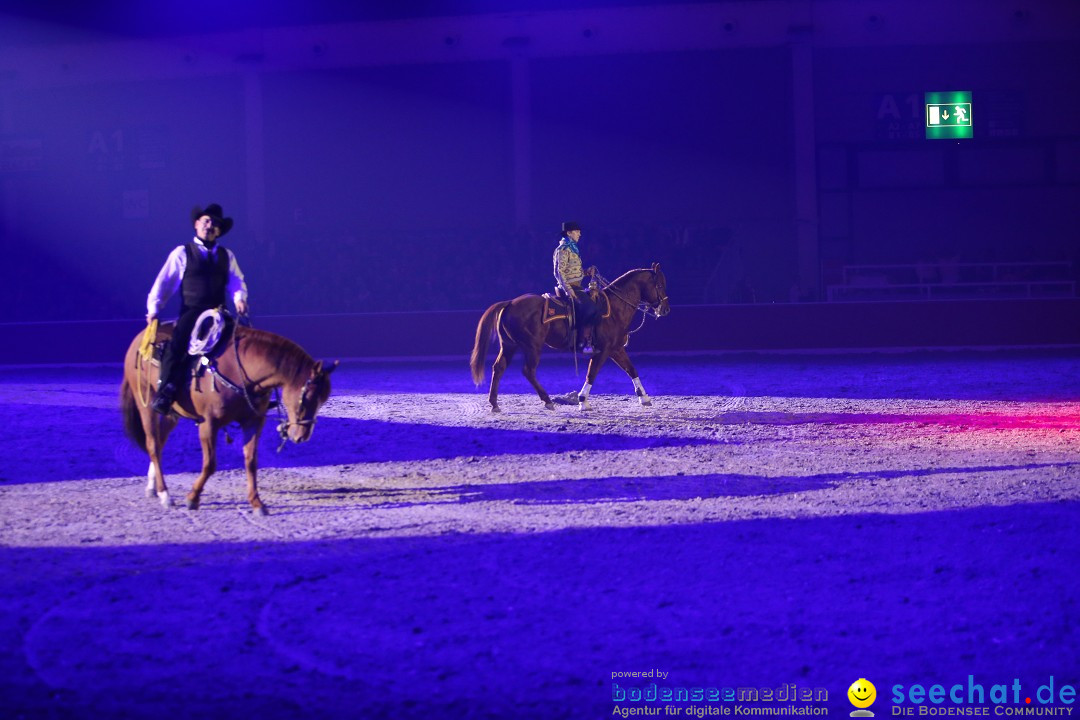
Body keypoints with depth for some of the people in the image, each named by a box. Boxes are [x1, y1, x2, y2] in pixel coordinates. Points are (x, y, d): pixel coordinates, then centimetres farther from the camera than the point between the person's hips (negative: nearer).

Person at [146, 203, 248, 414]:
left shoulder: (226, 255, 19)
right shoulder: (182, 253, 8)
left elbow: (236, 281, 12)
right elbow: (164, 282, 6)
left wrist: (239, 298, -10)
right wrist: (153, 308, -5)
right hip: (191, 312, -4)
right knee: (176, 344, -28)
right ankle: (165, 393, -31)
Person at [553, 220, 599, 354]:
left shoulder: (572, 249, 19)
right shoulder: (563, 250, -10)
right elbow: (559, 272, -18)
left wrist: (586, 272, 14)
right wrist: (568, 289, -25)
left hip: (576, 287, 11)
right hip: (571, 287, -11)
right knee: (591, 309, -28)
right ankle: (586, 343, -28)